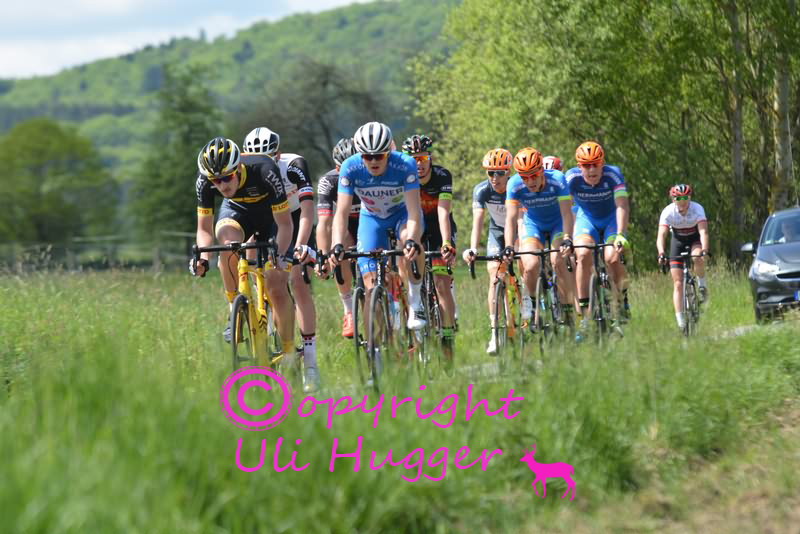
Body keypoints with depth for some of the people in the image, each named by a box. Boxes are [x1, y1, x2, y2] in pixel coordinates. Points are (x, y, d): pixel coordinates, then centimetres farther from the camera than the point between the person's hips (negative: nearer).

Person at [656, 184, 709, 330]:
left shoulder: (697, 209, -26)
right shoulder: (668, 212, -25)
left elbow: (703, 231, -37)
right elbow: (661, 235, -33)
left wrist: (704, 250, -54)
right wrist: (661, 253, -51)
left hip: (695, 239, -1)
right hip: (678, 240, 1)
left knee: (697, 258, -36)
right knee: (678, 283, -8)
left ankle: (702, 283, -7)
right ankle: (680, 319, -6)